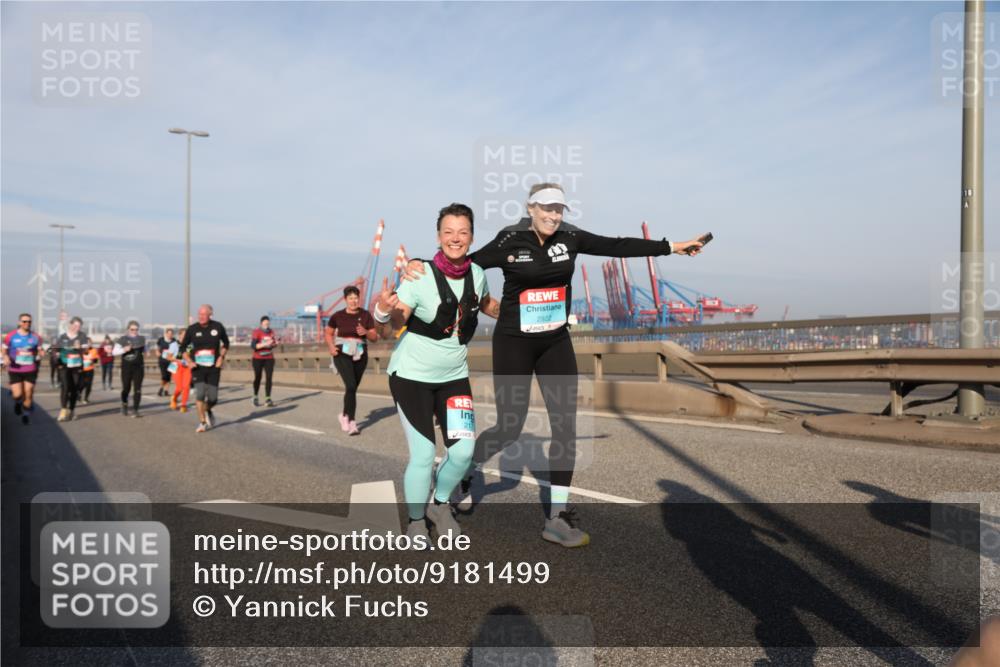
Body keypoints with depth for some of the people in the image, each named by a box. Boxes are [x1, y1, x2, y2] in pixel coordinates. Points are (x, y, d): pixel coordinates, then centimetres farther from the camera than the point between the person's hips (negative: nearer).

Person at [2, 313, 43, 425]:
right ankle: (18, 403, 29)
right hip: (14, 370, -1)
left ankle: (26, 414, 21)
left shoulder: (35, 337, 3)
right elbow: (4, 351, 8)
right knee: (17, 395, -7)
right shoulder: (10, 336, -1)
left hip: (30, 370, 1)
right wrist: (5, 358, -13)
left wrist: (40, 354, -12)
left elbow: (39, 351, 12)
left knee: (28, 394, 1)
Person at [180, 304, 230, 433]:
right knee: (200, 393, -18)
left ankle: (208, 411, 35)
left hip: (213, 368, 1)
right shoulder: (192, 329, -4)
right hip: (198, 368, -1)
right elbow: (183, 347, 7)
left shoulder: (218, 327, -1)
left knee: (213, 398, -1)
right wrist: (189, 361, -8)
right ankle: (202, 422, -3)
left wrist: (221, 356, -1)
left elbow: (226, 343, 14)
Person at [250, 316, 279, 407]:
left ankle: (267, 399, -6)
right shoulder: (256, 332, -10)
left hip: (269, 359, 3)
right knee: (257, 378, 7)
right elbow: (253, 346, -18)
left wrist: (275, 343, -8)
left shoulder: (271, 332, 5)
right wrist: (265, 344, -28)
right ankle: (255, 398, 26)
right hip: (258, 359, -3)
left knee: (269, 378, -6)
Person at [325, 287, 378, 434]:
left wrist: (365, 332, -20)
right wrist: (331, 346, -5)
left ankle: (345, 416, 34)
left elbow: (374, 338, 1)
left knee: (353, 388, 13)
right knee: (351, 386, -19)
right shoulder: (338, 316, -3)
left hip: (360, 355, 3)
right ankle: (351, 421, -9)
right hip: (342, 354, -2)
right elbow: (328, 333, 12)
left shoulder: (366, 315, -2)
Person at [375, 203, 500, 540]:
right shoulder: (420, 276, -20)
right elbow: (386, 332, -22)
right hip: (411, 376, -4)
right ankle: (416, 523, 21)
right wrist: (383, 310, -43)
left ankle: (439, 504, 28)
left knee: (463, 451, -2)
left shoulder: (477, 274, -4)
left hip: (454, 377, 5)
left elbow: (487, 305, 21)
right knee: (423, 455, -5)